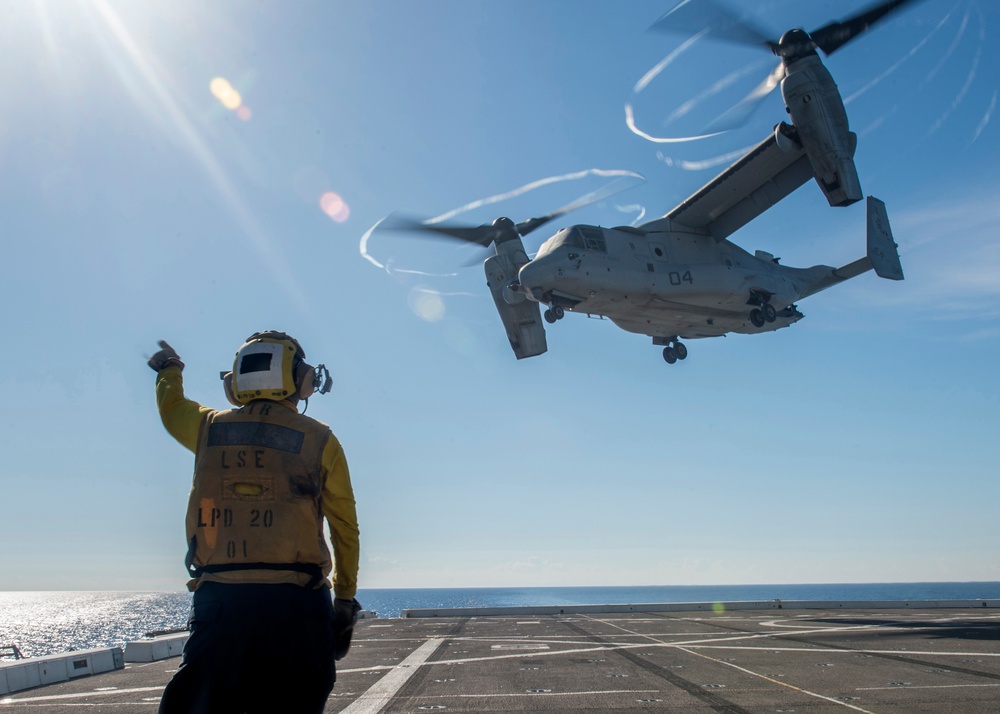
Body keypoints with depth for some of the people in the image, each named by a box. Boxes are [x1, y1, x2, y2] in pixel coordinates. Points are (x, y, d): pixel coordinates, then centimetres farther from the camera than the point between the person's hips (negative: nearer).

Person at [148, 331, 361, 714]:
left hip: (219, 600, 2)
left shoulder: (209, 428, 9)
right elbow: (345, 530, 2)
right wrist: (345, 601, 11)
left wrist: (169, 369, 54)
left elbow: (171, 407, 33)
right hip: (293, 601, -2)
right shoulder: (319, 440, 2)